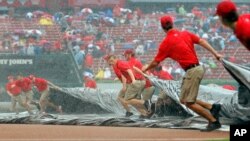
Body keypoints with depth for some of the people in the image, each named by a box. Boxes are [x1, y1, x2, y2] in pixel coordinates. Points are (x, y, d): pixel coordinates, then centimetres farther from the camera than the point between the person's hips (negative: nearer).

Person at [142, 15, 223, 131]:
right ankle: (212, 107, 10)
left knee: (188, 102, -3)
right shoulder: (185, 34, 12)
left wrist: (145, 69, 20)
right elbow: (201, 41, -1)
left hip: (192, 71, -8)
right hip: (198, 68, 8)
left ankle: (214, 121, -4)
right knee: (184, 99, 15)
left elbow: (155, 62, 2)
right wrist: (215, 53, -7)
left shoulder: (166, 42, -6)